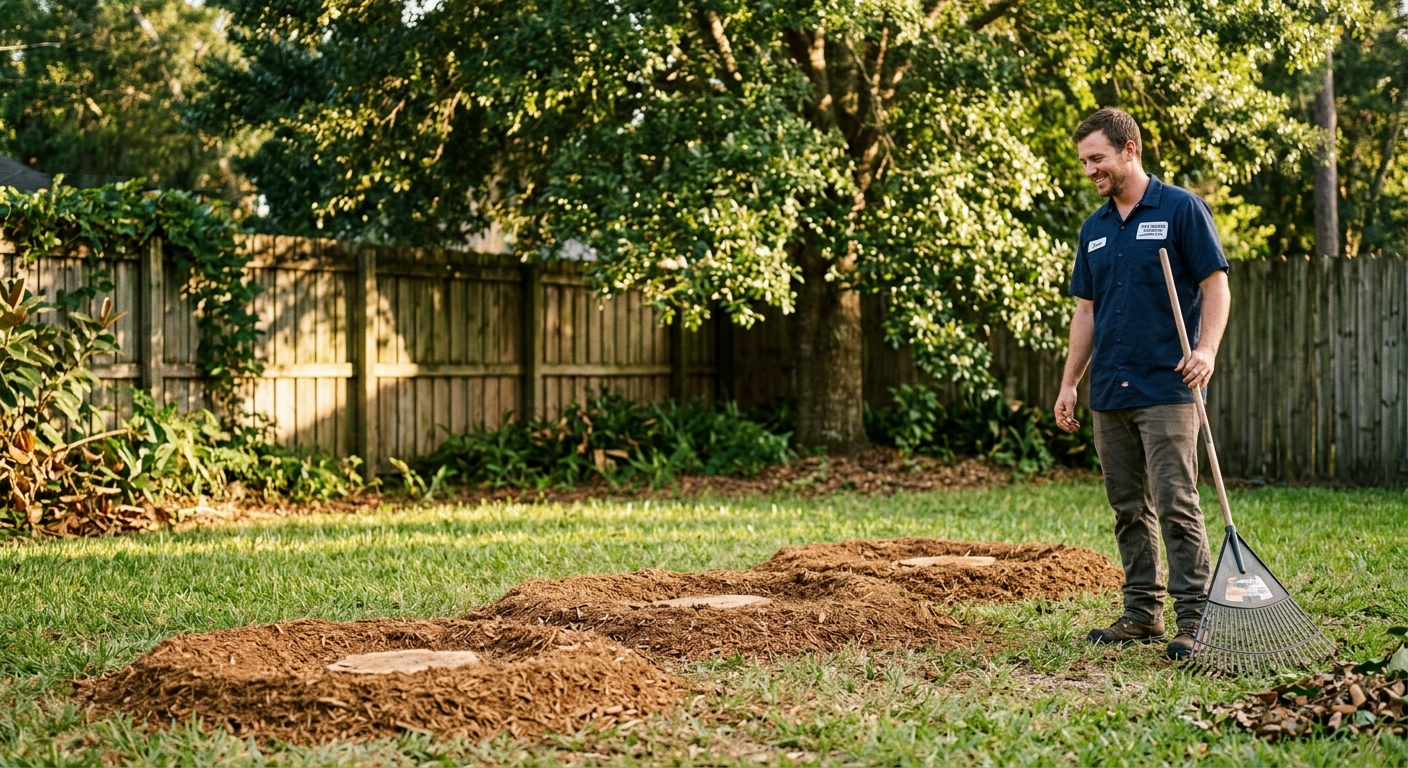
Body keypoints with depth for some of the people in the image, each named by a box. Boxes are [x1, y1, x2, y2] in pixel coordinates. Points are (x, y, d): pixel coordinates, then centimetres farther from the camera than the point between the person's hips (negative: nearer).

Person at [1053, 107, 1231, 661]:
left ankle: (1193, 619, -6)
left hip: (1166, 387, -7)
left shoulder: (1181, 209, -4)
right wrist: (1069, 383, 13)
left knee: (1176, 504, -10)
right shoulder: (1095, 229, 15)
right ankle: (1142, 613, 18)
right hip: (1109, 392, 7)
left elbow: (1215, 284, -7)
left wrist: (1206, 349, -21)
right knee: (1129, 510, 10)